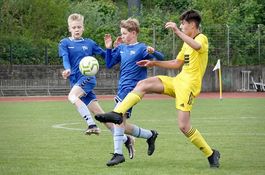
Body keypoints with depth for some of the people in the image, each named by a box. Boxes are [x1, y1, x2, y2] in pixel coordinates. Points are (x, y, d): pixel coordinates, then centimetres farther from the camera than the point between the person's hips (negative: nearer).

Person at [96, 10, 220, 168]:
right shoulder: (187, 42, 20)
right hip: (178, 81, 9)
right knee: (143, 85, -7)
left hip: (189, 85, -9)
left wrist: (177, 31, -37)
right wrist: (153, 63, 23)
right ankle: (117, 114, -17)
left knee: (184, 126, -15)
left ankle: (211, 154, 0)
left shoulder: (202, 38, -8)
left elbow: (197, 46, -35)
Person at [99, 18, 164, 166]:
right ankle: (150, 135, 29)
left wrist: (153, 52, -35)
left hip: (132, 87, -8)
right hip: (122, 88, 8)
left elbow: (161, 58, -14)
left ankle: (118, 153, -26)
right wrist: (109, 48, 7)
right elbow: (109, 64, 19)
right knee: (122, 125, 10)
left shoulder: (141, 48, -6)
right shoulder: (121, 48, 14)